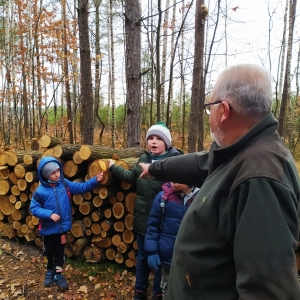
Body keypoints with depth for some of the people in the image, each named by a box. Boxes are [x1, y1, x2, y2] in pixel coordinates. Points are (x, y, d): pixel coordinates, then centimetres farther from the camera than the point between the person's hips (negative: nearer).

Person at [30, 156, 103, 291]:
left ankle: (58, 274, 33)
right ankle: (50, 271, 44)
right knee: (49, 251, 20)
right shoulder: (40, 191, -16)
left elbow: (81, 187, -6)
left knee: (59, 251, 16)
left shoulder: (64, 183, -7)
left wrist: (95, 180, -19)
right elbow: (33, 208, -11)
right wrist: (49, 214, -24)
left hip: (62, 226, 2)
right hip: (48, 228, -1)